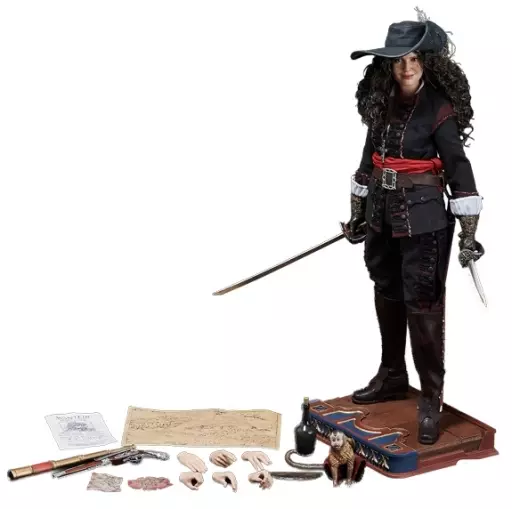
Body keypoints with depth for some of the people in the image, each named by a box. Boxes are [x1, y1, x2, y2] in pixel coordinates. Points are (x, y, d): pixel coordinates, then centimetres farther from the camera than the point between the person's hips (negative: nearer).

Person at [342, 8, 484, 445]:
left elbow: (460, 170, -15)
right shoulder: (383, 103, 6)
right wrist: (358, 214, 18)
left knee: (422, 304, -4)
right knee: (387, 295, 17)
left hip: (424, 220, -7)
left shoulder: (440, 109, -12)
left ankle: (431, 398, 7)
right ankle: (392, 376, 35)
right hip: (382, 215, 7)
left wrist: (468, 233, -18)